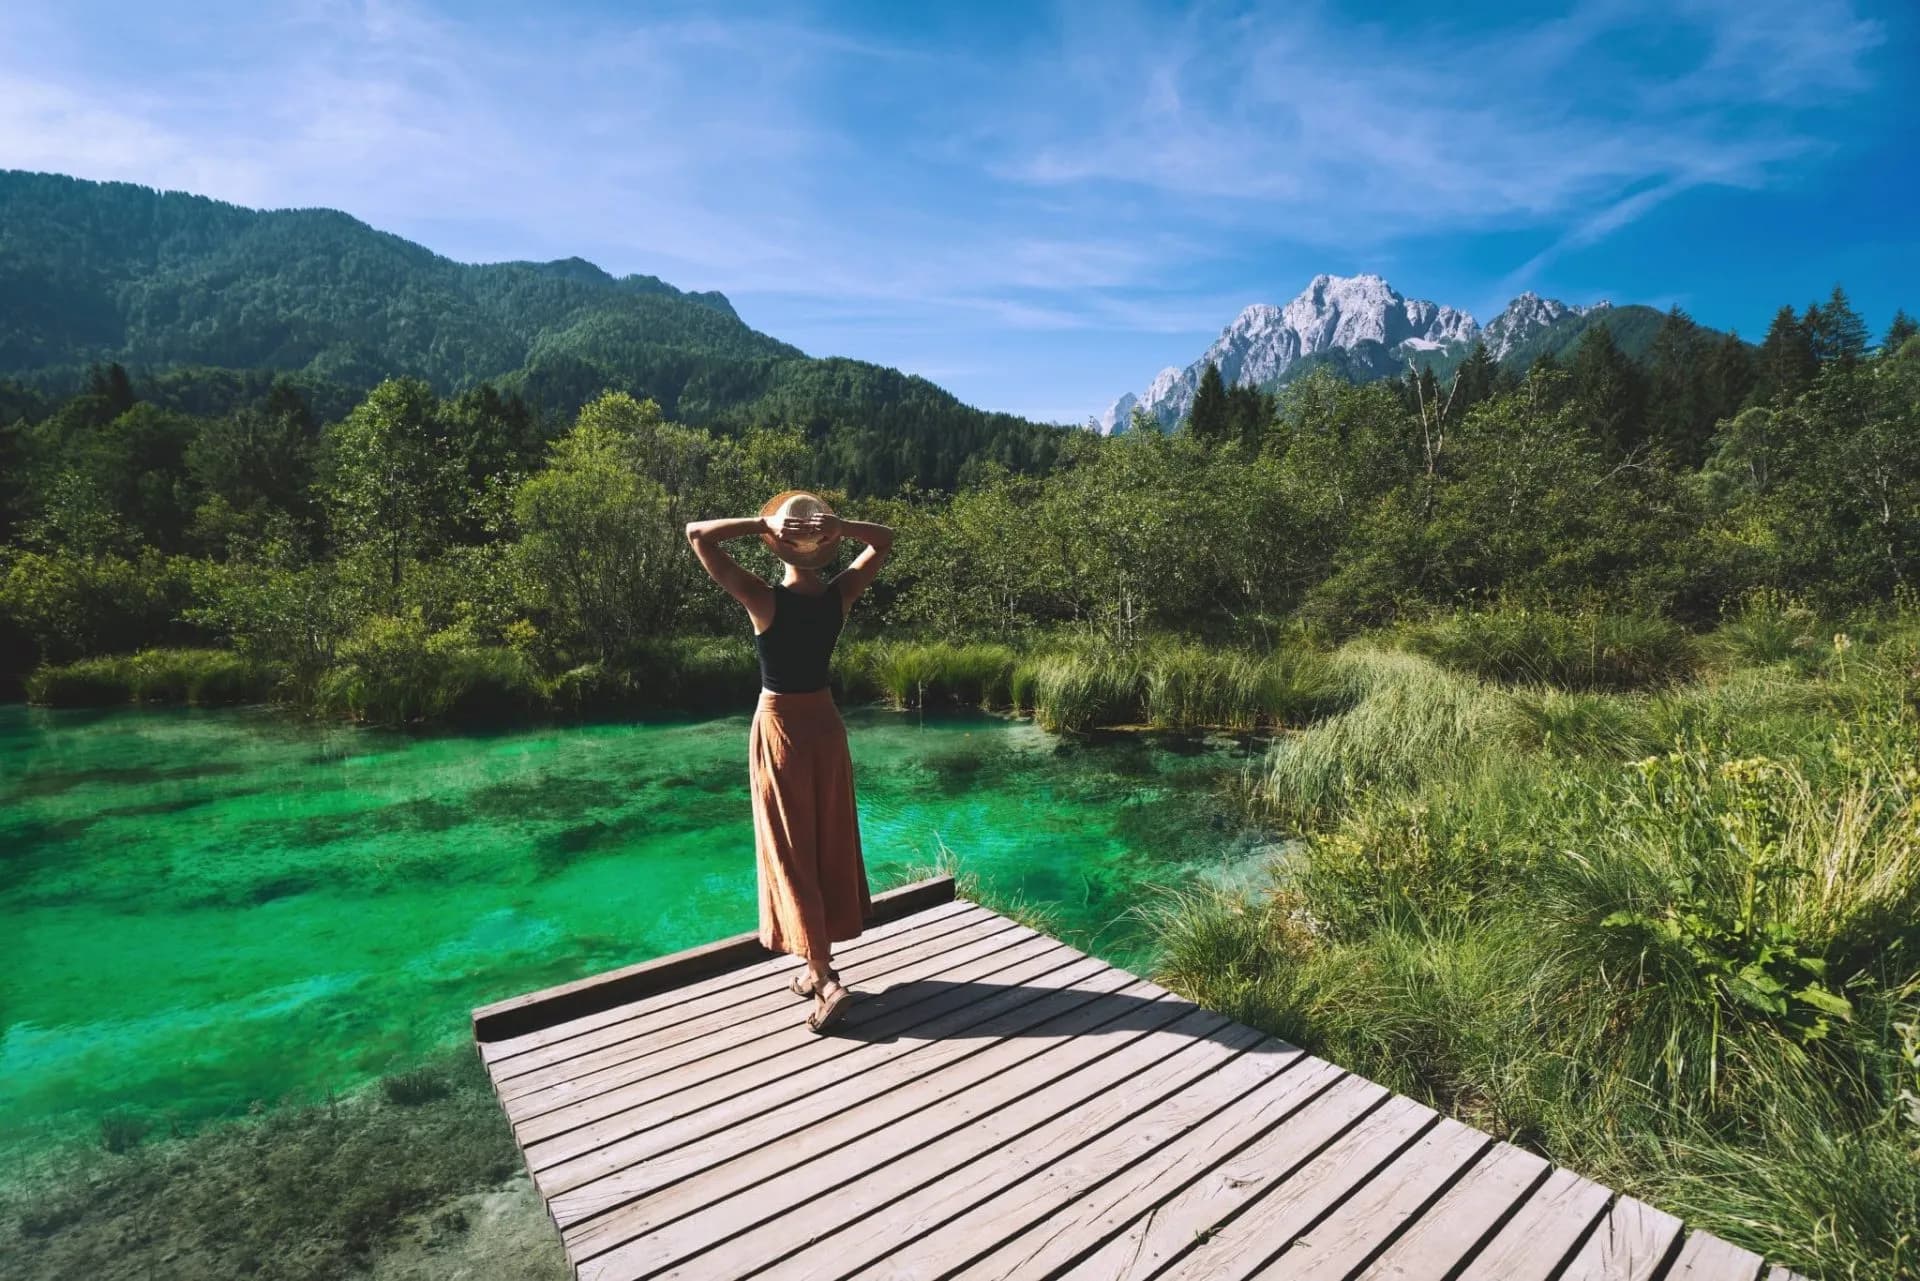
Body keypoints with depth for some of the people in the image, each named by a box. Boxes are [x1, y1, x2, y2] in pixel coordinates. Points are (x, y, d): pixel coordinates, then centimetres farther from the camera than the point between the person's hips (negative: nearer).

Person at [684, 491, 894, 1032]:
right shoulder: (840, 596, -8)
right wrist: (839, 525, -11)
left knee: (791, 852, 2)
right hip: (825, 723, 4)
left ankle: (824, 980, -1)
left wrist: (761, 523, -21)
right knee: (830, 844, 14)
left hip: (779, 727, -4)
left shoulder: (765, 599, -18)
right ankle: (821, 962, 27)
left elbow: (696, 533, -17)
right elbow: (885, 539, 7)